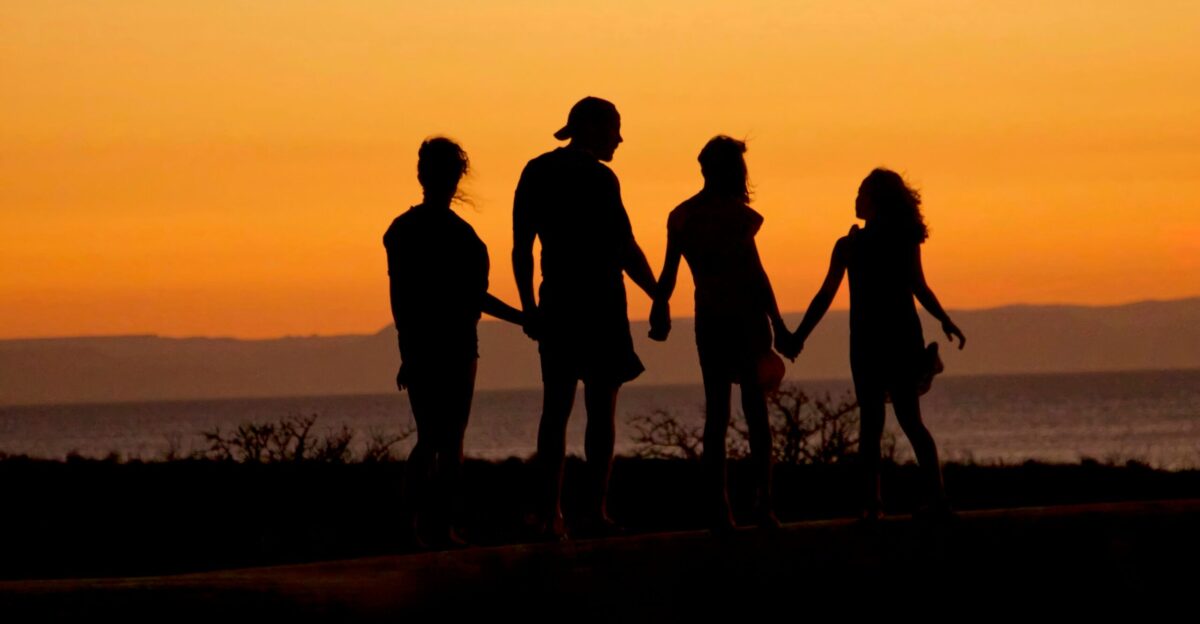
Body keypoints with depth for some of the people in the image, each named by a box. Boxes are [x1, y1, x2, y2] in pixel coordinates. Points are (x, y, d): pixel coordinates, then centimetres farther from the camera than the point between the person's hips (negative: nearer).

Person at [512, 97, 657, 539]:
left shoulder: (537, 172, 9)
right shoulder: (597, 177, -10)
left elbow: (521, 247, 10)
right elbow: (625, 249, -11)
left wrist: (529, 307, 15)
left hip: (556, 302, 5)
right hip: (599, 301, -5)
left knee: (556, 406, 8)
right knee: (601, 406, -1)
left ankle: (550, 513, 3)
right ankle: (596, 510, -7)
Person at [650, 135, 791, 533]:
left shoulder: (681, 217, 5)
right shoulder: (735, 214, -10)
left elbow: (669, 273, 6)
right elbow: (755, 272, -12)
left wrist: (659, 311, 19)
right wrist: (777, 324, -10)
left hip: (709, 321, 4)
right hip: (746, 318, -4)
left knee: (716, 413, 7)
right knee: (755, 411, 0)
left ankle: (719, 508, 0)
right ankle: (764, 506, -6)